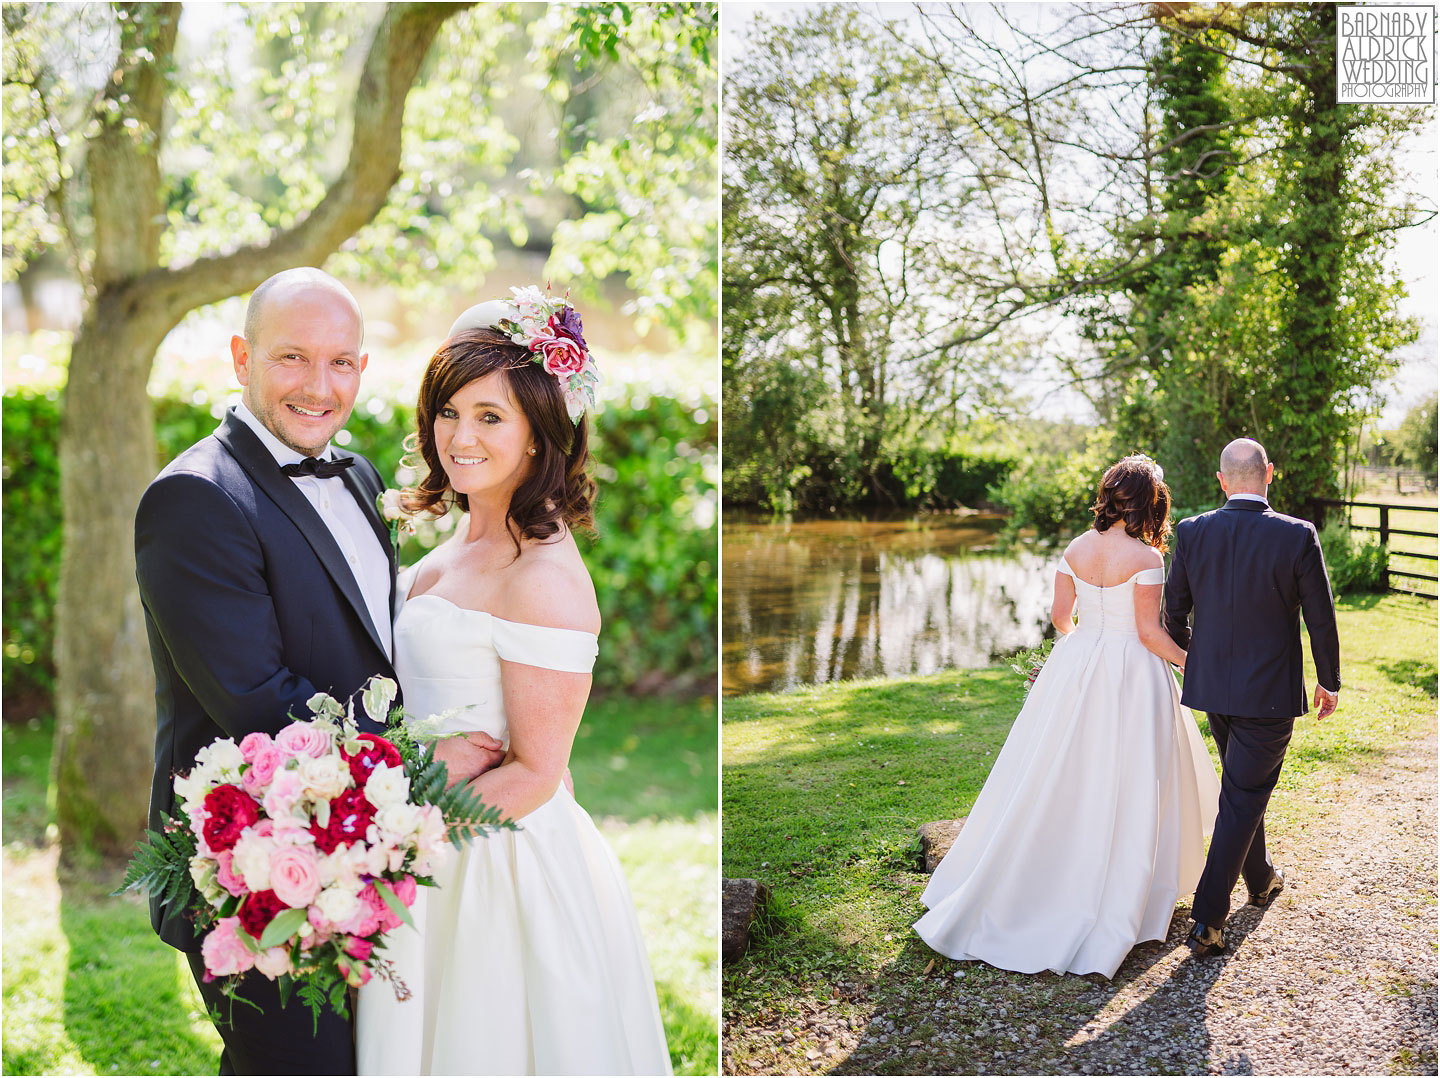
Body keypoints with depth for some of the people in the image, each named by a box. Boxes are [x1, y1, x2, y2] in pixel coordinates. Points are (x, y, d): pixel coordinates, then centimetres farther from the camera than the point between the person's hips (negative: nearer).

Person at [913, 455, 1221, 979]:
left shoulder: (1076, 548, 1)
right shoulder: (1145, 559, -15)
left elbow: (1060, 614, 6)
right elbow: (1149, 632, -14)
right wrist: (1190, 662, 1)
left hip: (1075, 667, 5)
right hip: (1131, 678, -5)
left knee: (1056, 781, 16)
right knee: (1126, 788, 6)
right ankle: (1114, 907, 15)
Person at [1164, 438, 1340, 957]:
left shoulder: (1192, 533, -7)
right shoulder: (1298, 537, -15)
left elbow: (1174, 611, 2)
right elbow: (1320, 617, -7)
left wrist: (1186, 649, 23)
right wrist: (1329, 681, 8)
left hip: (1212, 684, 4)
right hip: (1270, 691, -4)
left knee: (1243, 785, 24)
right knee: (1243, 798, 2)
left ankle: (1260, 879, 44)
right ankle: (1207, 919, 1)